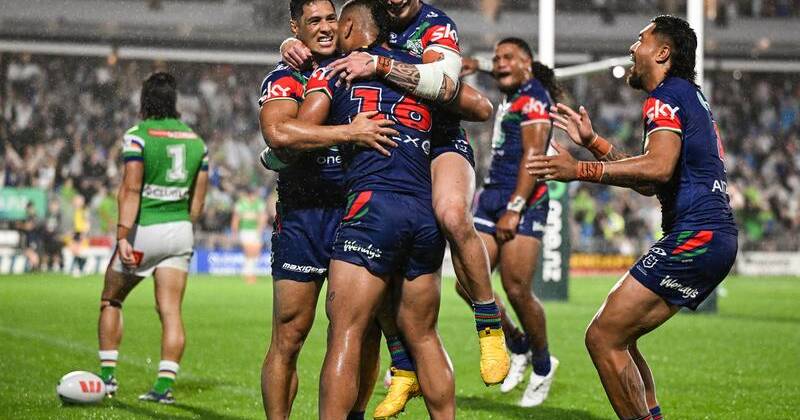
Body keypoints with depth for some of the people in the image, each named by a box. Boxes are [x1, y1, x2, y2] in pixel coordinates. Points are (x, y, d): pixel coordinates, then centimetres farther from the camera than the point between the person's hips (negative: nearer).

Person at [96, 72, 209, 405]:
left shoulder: (138, 135, -8)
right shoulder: (195, 140, 9)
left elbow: (131, 190, -17)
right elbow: (198, 198, 12)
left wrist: (123, 236, -20)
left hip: (144, 228, -4)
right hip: (180, 230, 4)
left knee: (111, 301, 14)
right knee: (170, 311, 1)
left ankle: (107, 376, 13)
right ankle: (165, 385, -7)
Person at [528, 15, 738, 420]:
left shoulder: (666, 97, -7)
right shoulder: (691, 97, 24)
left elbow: (659, 168, -25)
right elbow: (650, 183, 29)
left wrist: (581, 170, -24)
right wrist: (593, 141, 27)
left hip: (695, 235, -10)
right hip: (717, 237, 10)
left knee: (602, 338, -11)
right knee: (618, 338, 14)